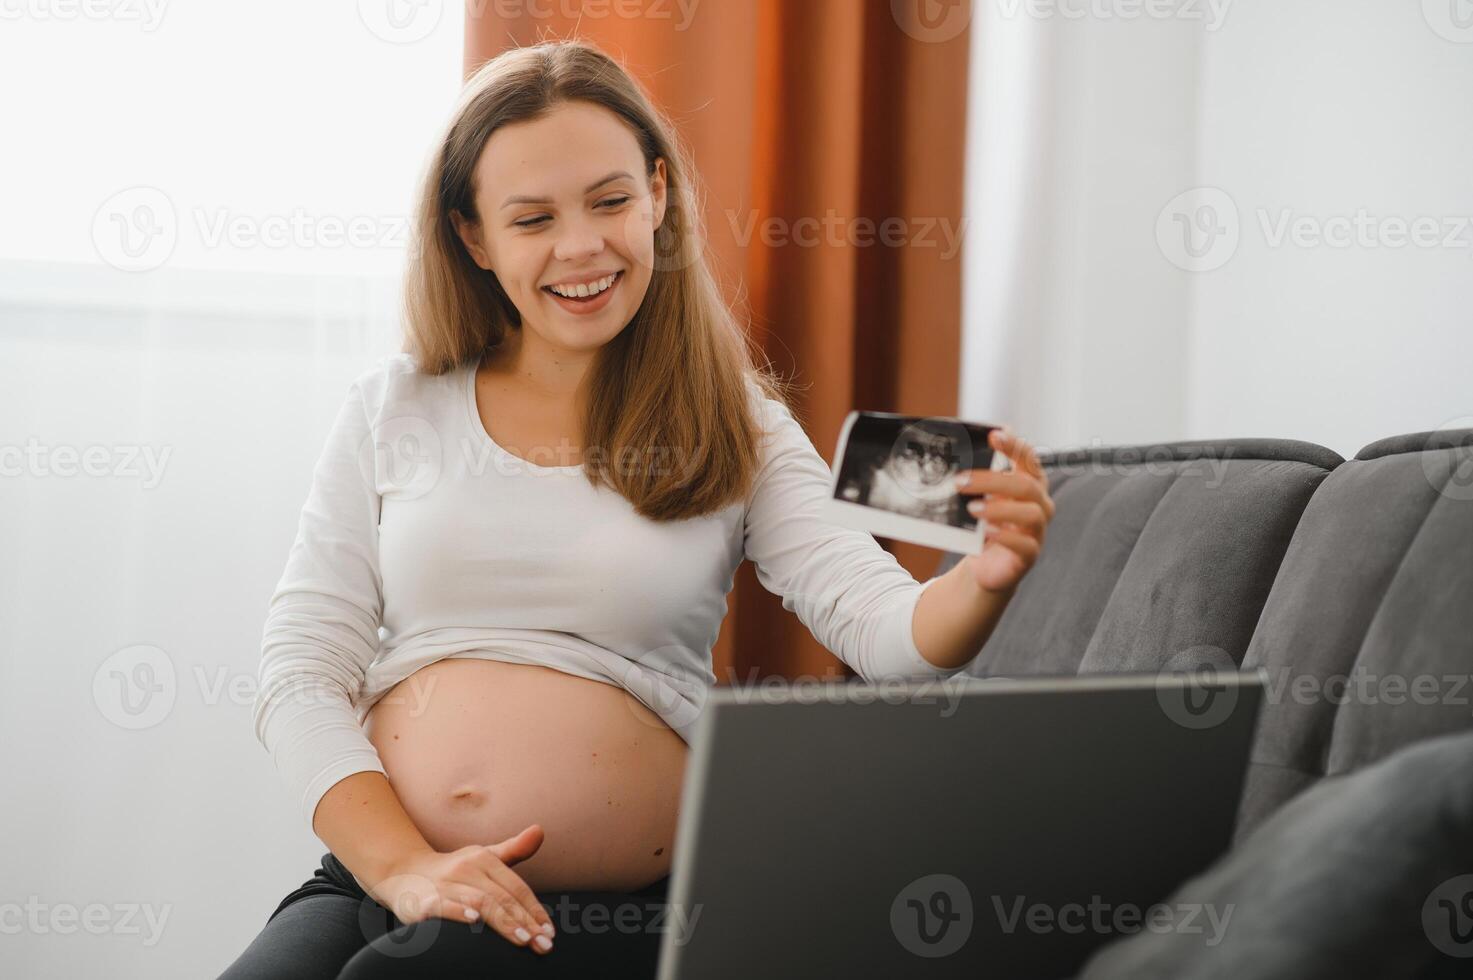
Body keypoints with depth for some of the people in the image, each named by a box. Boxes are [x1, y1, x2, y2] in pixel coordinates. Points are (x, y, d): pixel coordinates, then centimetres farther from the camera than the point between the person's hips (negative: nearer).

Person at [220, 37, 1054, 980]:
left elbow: (886, 626, -6)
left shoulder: (737, 429, 7)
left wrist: (985, 581, -29)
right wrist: (404, 868, -10)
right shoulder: (394, 409, 10)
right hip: (373, 877, 2)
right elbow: (301, 672, 5)